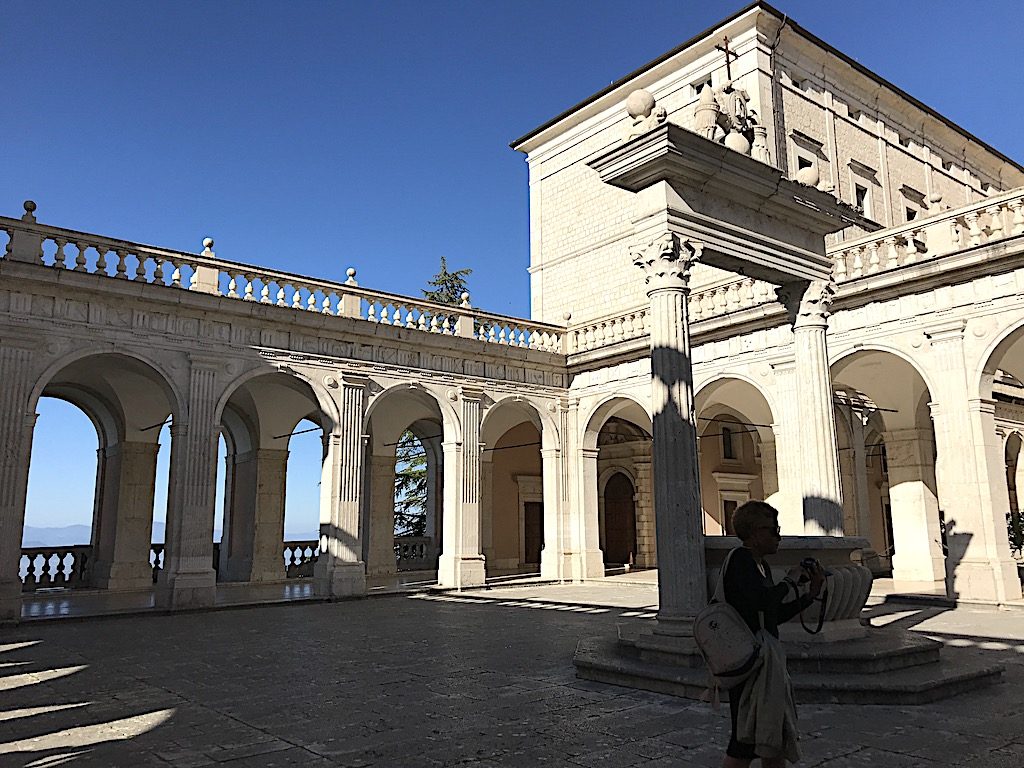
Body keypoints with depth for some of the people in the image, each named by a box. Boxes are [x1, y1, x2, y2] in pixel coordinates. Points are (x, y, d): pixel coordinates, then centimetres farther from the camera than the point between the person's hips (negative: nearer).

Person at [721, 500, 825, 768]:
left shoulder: (761, 565, 14)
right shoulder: (740, 559, -14)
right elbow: (763, 600, -28)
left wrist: (810, 595, 13)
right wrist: (790, 580, -11)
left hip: (767, 658, 10)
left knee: (774, 738, 18)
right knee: (745, 744, -4)